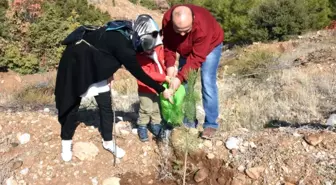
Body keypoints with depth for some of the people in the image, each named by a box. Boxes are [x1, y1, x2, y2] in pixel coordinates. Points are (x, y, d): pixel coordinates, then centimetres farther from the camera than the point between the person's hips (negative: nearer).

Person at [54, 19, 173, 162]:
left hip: (96, 65, 8)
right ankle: (66, 142, 25)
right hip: (77, 62, -8)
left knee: (106, 106, 7)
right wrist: (161, 90, -14)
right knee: (71, 105, 7)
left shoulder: (125, 32, -10)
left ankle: (108, 142, 21)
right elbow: (139, 73, -23)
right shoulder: (122, 45, -32)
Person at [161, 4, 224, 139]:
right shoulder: (167, 19, -29)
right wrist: (170, 65, -31)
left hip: (210, 45, -5)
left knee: (207, 83, -16)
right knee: (185, 84, 0)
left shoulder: (203, 26, -42)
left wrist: (180, 77, -40)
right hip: (187, 49, 5)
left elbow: (196, 57, -36)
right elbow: (168, 44, -16)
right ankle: (189, 121, 12)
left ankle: (211, 124, -8)